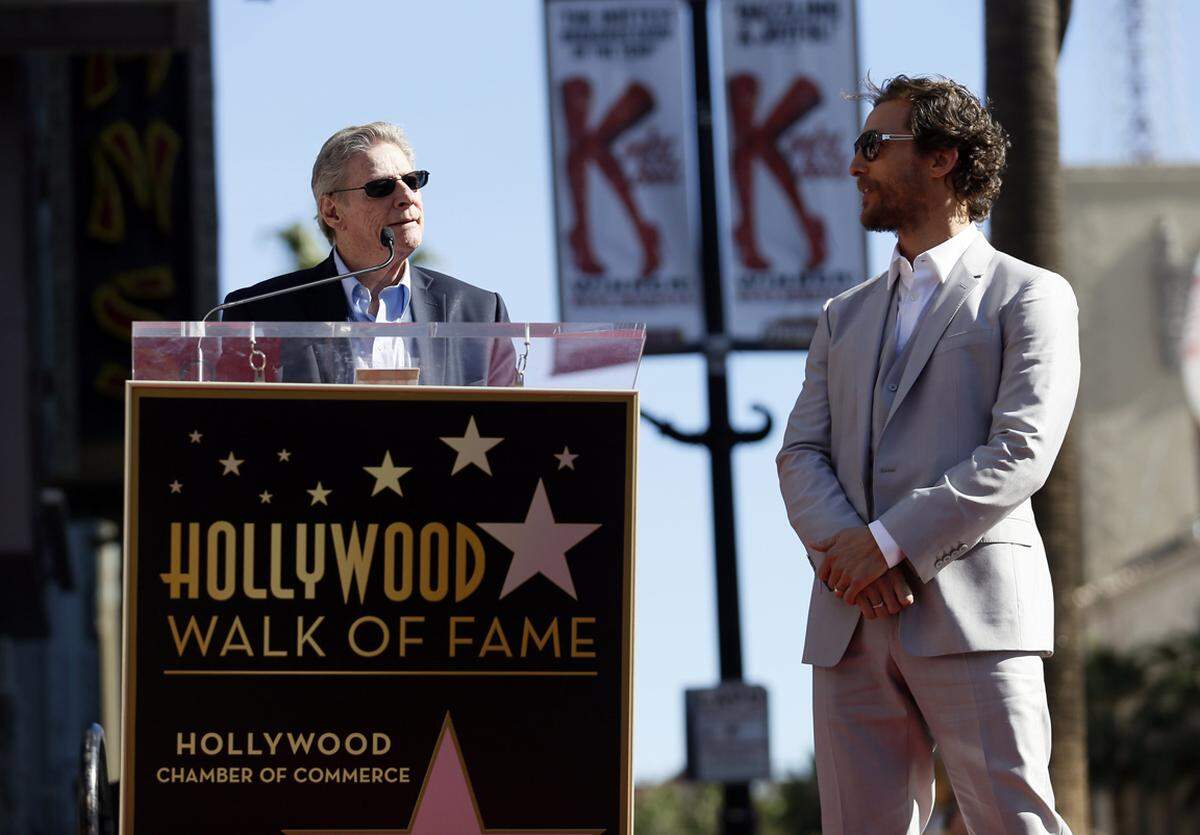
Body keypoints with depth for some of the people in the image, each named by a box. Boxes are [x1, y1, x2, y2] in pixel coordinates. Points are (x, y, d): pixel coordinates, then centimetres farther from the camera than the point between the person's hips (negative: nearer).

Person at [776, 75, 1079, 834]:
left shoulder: (1028, 296, 6)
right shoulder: (846, 316, 25)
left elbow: (1022, 451, -7)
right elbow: (801, 455, 14)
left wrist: (889, 543, -13)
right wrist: (840, 548, -8)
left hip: (971, 613, -6)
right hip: (853, 620, 6)